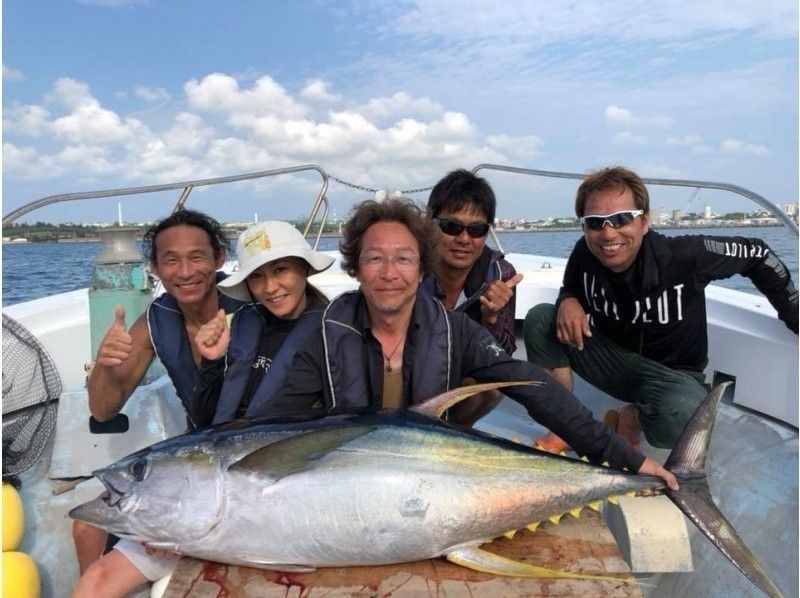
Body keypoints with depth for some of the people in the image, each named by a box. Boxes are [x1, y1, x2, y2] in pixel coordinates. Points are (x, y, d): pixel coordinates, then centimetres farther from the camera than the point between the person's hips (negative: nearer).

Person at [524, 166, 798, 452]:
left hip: (672, 373, -3)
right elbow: (570, 290, 5)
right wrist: (567, 301, -20)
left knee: (679, 415, -39)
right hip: (612, 359, 4)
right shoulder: (584, 254, -16)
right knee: (540, 318, -17)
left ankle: (629, 418, -1)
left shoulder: (684, 255, -25)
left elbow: (757, 254, -9)